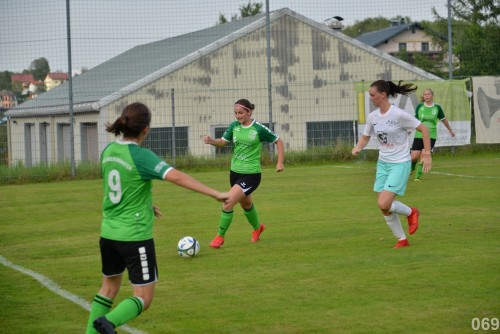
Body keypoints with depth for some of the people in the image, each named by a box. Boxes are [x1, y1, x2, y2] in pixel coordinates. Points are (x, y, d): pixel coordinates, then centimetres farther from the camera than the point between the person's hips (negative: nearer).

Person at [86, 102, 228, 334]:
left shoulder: (109, 150, 2)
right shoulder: (142, 157, -19)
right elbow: (176, 177, -31)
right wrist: (215, 194, -34)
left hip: (109, 234, 7)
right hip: (136, 236, -7)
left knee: (109, 287, 25)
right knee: (143, 298, 1)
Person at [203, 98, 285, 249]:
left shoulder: (259, 129, -13)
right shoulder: (234, 126, 0)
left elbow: (278, 141, -3)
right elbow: (223, 142, -1)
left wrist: (280, 162, -9)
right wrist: (212, 141, -23)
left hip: (251, 174, -6)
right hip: (235, 172, 6)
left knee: (227, 203, -17)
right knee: (246, 204, 25)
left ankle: (220, 236, 1)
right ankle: (257, 228, 53)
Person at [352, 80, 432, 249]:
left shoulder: (399, 114, -18)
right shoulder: (372, 117, 1)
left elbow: (423, 129, -10)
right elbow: (365, 137, 14)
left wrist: (427, 153, -13)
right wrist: (358, 147, -8)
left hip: (400, 164, -7)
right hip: (383, 163, 7)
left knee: (384, 204, -17)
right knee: (384, 208, 4)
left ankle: (411, 212, 12)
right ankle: (402, 240, 21)